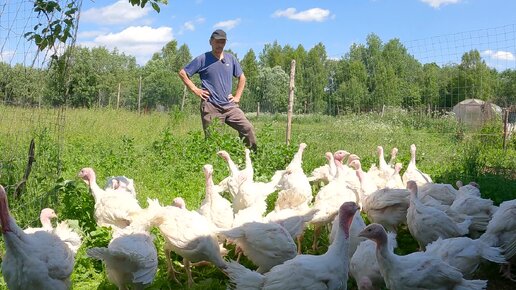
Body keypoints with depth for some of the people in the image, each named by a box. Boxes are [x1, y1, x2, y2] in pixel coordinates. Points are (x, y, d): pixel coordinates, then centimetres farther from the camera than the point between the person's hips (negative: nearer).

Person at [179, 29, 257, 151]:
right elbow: (182, 73, 3)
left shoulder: (231, 59, 11)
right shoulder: (202, 59, 0)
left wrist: (237, 97, 12)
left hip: (230, 106, 4)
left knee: (248, 128, -9)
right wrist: (195, 90, -4)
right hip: (210, 107, -3)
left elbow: (242, 78, 23)